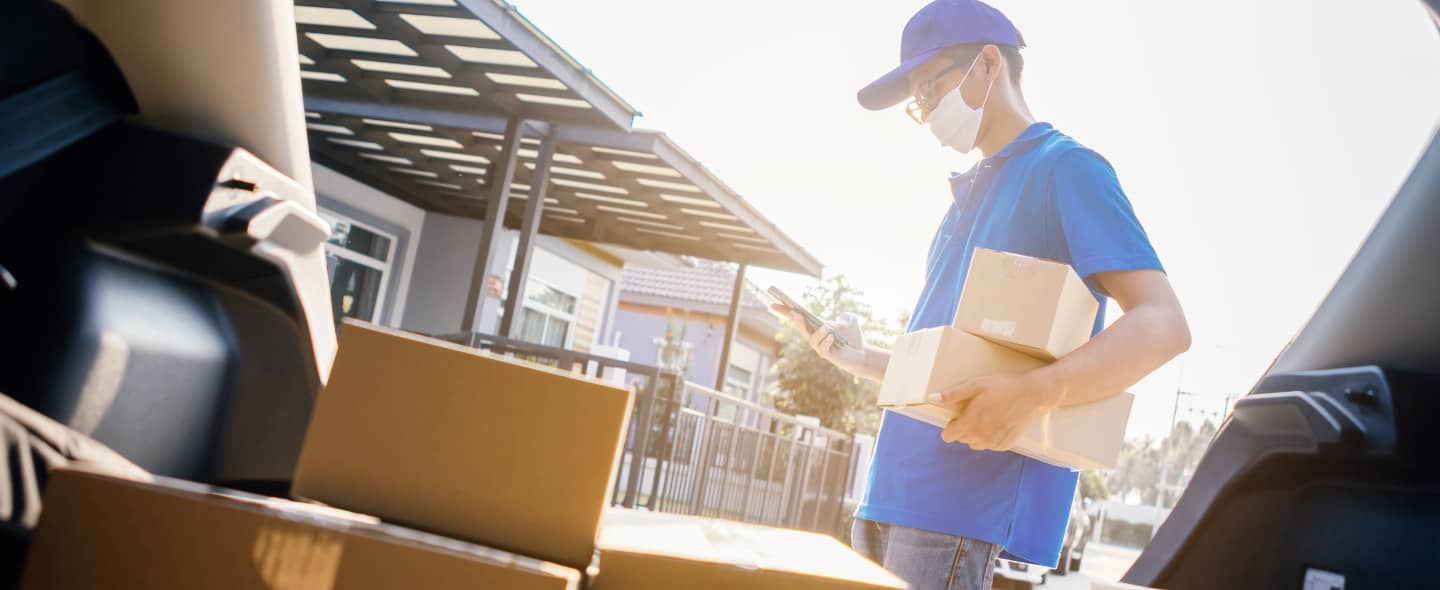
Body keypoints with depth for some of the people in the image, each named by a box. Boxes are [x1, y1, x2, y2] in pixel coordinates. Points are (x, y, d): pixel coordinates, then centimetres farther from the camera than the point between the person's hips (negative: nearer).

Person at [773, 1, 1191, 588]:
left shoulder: (1066, 168, -4)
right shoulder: (969, 195, 22)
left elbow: (1163, 325, -15)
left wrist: (1034, 393, -29)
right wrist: (862, 358, 10)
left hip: (969, 505, -8)